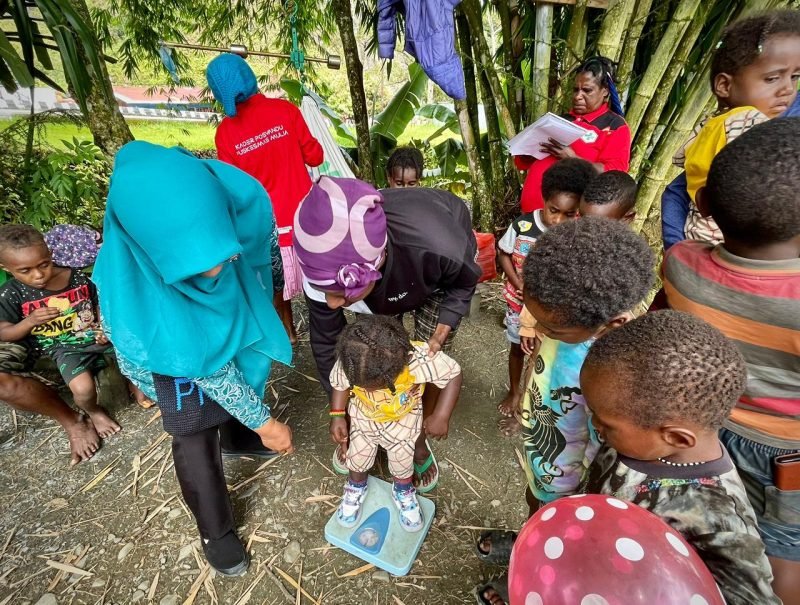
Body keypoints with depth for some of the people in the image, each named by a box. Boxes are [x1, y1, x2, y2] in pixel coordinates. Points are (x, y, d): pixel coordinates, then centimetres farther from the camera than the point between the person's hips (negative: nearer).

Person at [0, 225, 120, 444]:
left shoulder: (77, 278, -4)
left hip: (97, 336, 2)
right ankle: (94, 412, 12)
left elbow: (99, 306, 9)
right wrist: (31, 321, -19)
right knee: (83, 389, -24)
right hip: (66, 348, -2)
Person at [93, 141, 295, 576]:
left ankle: (237, 438, 59)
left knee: (246, 381, 25)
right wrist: (263, 422, -17)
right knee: (196, 437, 6)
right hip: (180, 343, -4)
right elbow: (209, 370, -28)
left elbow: (264, 235, -11)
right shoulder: (135, 291, -42)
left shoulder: (239, 199, -37)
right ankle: (215, 531, 34)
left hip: (236, 309, 4)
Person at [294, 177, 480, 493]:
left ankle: (418, 437, 23)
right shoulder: (327, 271, -37)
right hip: (385, 280, 2)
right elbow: (326, 342, -18)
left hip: (439, 270, -1)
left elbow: (465, 282, -19)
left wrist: (440, 332, -33)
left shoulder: (440, 248, -47)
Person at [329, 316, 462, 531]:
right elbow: (339, 384, -12)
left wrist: (441, 417, -26)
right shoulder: (348, 363, -36)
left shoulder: (419, 359, -43)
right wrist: (337, 415, -16)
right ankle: (356, 488, 53)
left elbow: (453, 375, -26)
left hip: (403, 418, -1)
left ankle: (404, 493, 51)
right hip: (363, 416, 1)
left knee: (402, 460, 17)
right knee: (357, 457, 19)